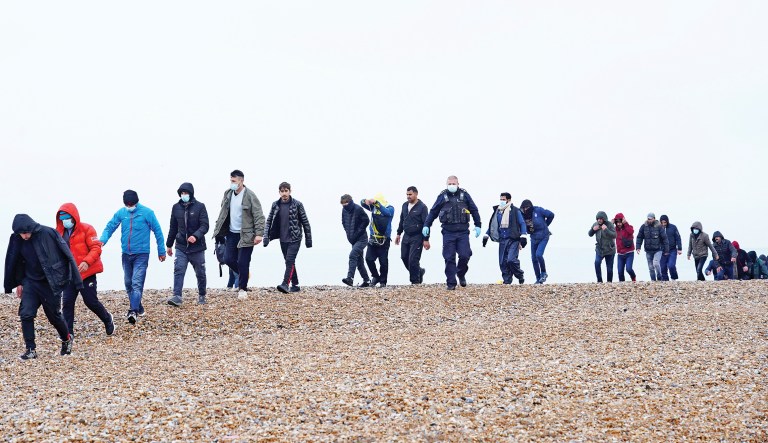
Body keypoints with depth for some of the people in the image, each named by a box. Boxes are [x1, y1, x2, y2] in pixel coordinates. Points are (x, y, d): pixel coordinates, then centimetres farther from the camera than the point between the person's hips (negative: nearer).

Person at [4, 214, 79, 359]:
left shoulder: (48, 233, -19)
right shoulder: (16, 239, -6)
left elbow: (66, 255, -14)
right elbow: (14, 262, 10)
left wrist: (74, 278, -14)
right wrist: (19, 282, 13)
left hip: (51, 283, -3)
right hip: (30, 282, 4)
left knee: (54, 315, 9)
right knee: (26, 314, -8)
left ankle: (66, 339, 35)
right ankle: (31, 349, 2)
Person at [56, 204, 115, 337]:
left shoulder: (86, 229, -7)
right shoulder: (59, 232, 8)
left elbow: (96, 248, -12)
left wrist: (87, 262, -28)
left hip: (87, 273, -5)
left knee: (91, 301, 0)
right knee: (67, 302, -2)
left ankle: (108, 319, 27)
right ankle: (68, 332, 6)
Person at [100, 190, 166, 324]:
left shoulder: (147, 212, -8)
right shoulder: (121, 213, 2)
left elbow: (157, 231, -3)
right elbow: (110, 227, 3)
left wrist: (161, 251, 1)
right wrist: (103, 240, -18)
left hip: (141, 254, -5)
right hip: (126, 254, 5)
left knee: (137, 283, -16)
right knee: (128, 283, 13)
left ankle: (134, 311, -23)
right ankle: (138, 308, 28)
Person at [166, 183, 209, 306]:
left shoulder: (200, 206, -6)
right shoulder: (176, 207, 6)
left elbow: (204, 225, -13)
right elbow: (173, 227, 14)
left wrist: (196, 236, -30)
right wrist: (169, 244, 17)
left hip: (197, 247, -2)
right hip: (181, 246, 2)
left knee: (200, 273, 9)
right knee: (178, 270, -14)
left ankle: (202, 296, 26)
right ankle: (177, 296, -18)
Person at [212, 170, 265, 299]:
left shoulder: (250, 196, -13)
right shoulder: (228, 194, 6)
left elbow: (258, 216, -15)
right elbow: (223, 213, 16)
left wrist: (259, 234, -22)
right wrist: (217, 230, 13)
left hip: (246, 235, -6)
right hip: (232, 233, 6)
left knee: (243, 263, -4)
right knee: (229, 259, 5)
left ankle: (242, 289, 11)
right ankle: (244, 274, 31)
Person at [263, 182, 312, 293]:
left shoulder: (297, 204, -6)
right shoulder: (275, 205, 5)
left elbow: (305, 222, -1)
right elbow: (269, 221, 9)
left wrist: (308, 239, -1)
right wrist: (266, 236, -2)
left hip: (295, 239, -5)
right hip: (283, 239, 5)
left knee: (290, 261, -16)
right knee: (289, 262, 10)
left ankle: (285, 284, -22)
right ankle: (295, 285, 20)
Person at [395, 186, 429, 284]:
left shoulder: (422, 207, -11)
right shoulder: (405, 205, 9)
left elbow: (426, 224, -13)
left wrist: (426, 239, -16)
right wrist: (398, 234, 19)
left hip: (417, 237, -7)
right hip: (406, 236, 7)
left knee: (413, 259, -9)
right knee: (404, 257, 8)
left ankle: (415, 281, 2)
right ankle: (419, 271, 28)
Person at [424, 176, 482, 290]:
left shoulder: (464, 195, 6)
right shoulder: (442, 196, 6)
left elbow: (474, 210, 13)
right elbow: (433, 212, 11)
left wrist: (478, 225, 10)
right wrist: (426, 225, 4)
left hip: (463, 232, 0)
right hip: (448, 233, 0)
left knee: (464, 255, -7)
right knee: (449, 258, -2)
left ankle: (461, 274, 21)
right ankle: (451, 283, 4)